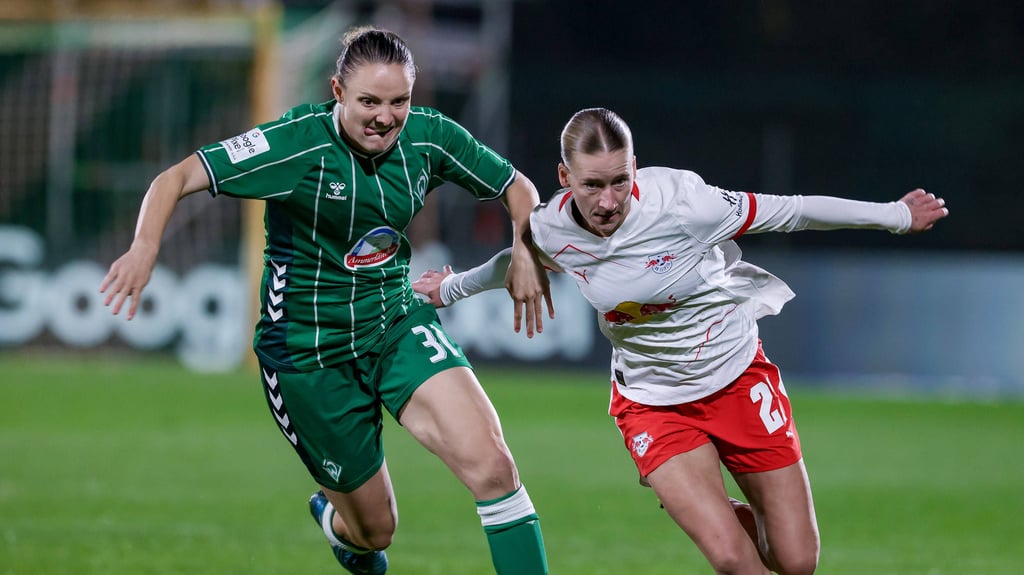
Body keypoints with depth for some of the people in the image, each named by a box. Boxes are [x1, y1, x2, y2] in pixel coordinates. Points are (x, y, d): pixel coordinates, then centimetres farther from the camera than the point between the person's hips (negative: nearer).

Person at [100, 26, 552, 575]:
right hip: (307, 347, -3)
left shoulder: (429, 136, -7)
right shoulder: (298, 143, -21)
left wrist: (524, 253, -10)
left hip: (398, 323, 3)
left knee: (491, 464, -22)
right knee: (374, 528, 7)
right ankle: (333, 518, 46)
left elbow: (518, 188, 8)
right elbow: (177, 177, -23)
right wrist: (144, 248, -40)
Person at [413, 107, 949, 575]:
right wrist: (452, 288, 29)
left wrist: (895, 215, -5)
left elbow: (788, 211, -13)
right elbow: (519, 259, 12)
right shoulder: (550, 228, -14)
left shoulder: (678, 199, -25)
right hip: (651, 400, 1)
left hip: (738, 378, -1)